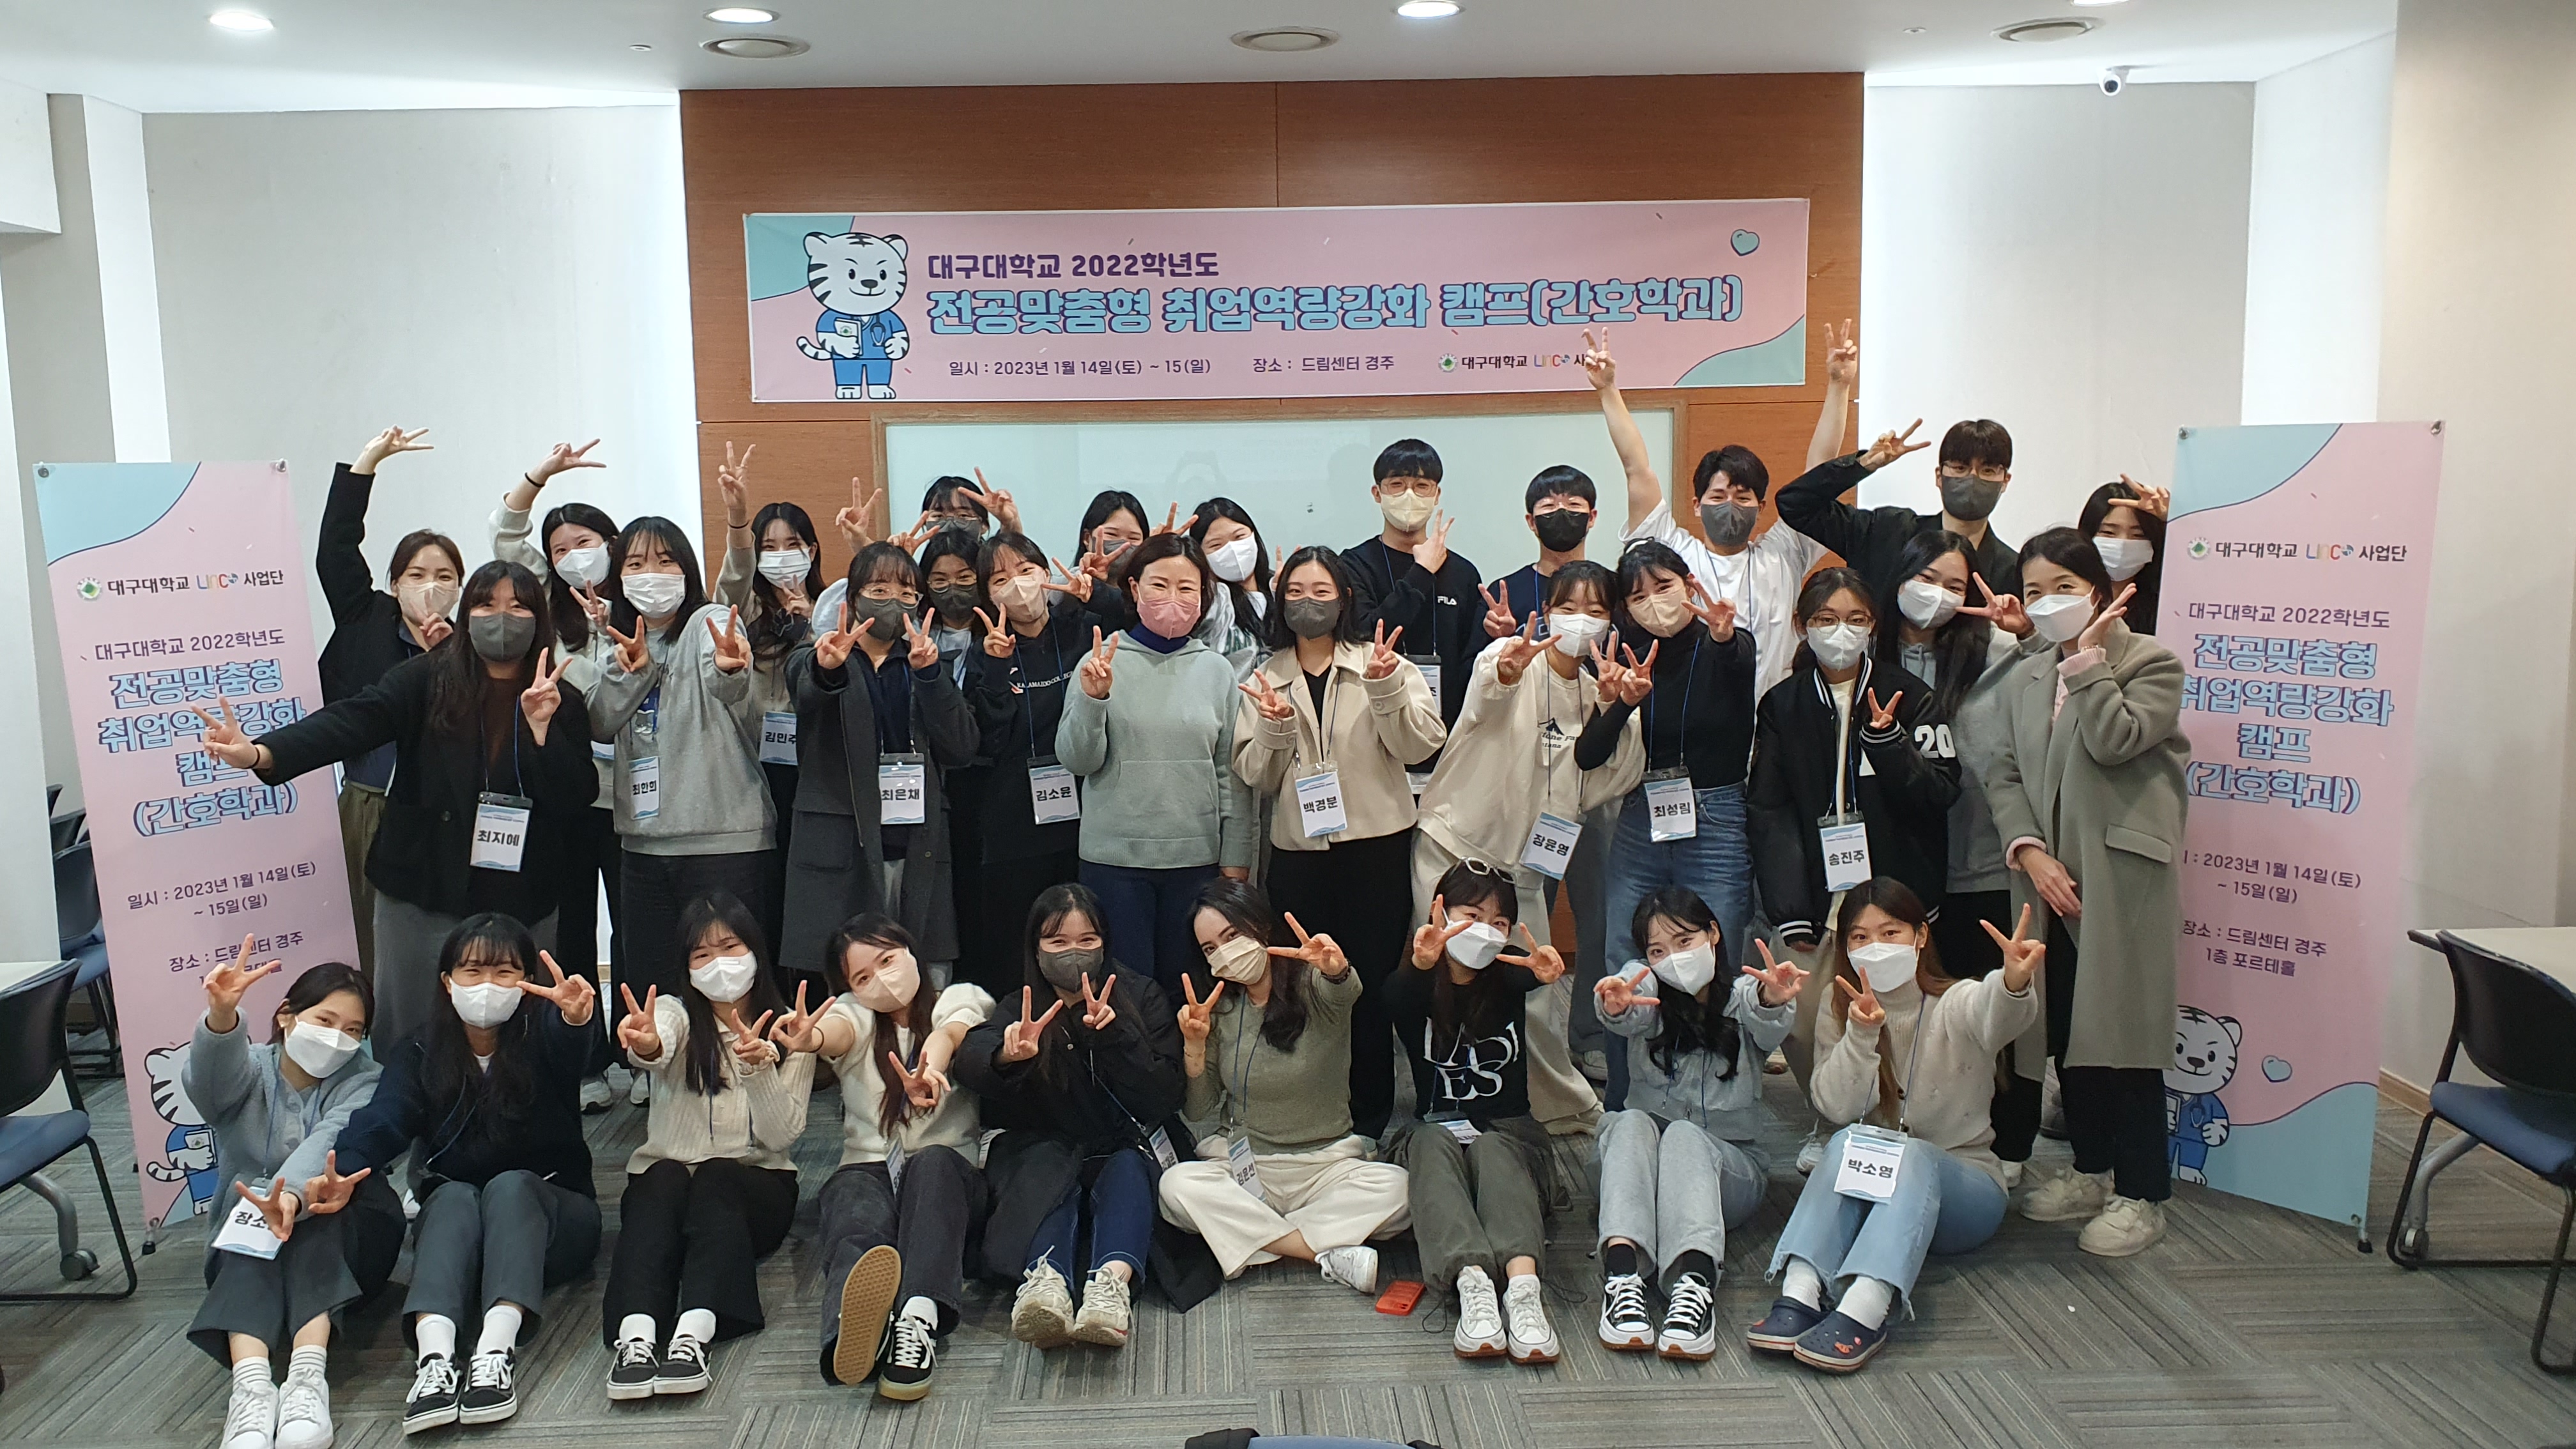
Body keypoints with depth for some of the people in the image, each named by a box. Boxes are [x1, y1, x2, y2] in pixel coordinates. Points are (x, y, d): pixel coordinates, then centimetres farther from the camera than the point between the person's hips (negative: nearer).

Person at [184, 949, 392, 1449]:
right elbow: (207, 1079, -27)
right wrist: (221, 1019, -51)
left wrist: (292, 1193, -48)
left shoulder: (362, 1081, -3)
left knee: (318, 1198, -31)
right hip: (247, 1248, 1)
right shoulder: (249, 1071, -1)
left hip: (341, 1243, 0)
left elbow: (330, 1139, -25)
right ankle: (251, 1382, -52)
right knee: (246, 1195, -31)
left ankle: (308, 1376, -48)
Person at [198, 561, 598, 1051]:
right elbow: (350, 722, -17)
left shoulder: (562, 704, 2)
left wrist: (542, 729, -18)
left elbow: (577, 804, -5)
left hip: (520, 902, 1)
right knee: (409, 1034, 10)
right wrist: (262, 753, -34)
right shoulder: (427, 680, -2)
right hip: (423, 893, 0)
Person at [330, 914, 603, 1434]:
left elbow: (572, 1054, -31)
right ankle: (434, 1356, -52)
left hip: (549, 1214, -1)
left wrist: (576, 1019, -56)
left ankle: (496, 1350, -50)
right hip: (454, 1219, 2)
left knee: (511, 1185, -31)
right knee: (453, 1196, -29)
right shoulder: (420, 1053, 1)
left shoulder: (542, 1036, -6)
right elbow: (383, 1122, -16)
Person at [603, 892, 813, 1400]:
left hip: (754, 1187, 0)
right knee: (664, 1178, -33)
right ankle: (635, 1337, -52)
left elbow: (783, 1136, -8)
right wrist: (646, 1047, -49)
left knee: (716, 1178, -32)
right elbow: (657, 1050, -24)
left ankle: (692, 1336, -52)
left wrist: (759, 1068, -26)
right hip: (664, 1182, 0)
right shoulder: (675, 1014, 4)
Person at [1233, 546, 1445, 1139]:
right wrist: (1274, 728, -13)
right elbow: (1255, 778, 5)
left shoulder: (1383, 664, 5)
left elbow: (1421, 745, -7)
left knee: (1369, 984, 1)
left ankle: (1370, 1122, 15)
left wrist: (1386, 688, -20)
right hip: (1297, 851, 2)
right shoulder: (1264, 678, 10)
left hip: (1377, 847, -2)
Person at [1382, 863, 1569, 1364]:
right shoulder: (1416, 990, -1)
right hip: (1435, 1129, 0)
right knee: (1434, 1146, -34)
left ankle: (1523, 1285, -57)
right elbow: (1397, 1000, -26)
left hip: (1507, 1129, 1)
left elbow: (1533, 973, -19)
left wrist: (1548, 974, -45)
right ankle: (1472, 1284, -54)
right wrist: (1420, 965, -50)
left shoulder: (1507, 978, 5)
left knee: (1494, 1152, -33)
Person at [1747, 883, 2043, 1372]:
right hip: (1870, 1191, 2)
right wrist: (1861, 1035, -28)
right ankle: (1799, 1294, -48)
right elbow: (1837, 1108, -11)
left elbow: (1998, 1016, -31)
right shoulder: (1840, 1016, 5)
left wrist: (2014, 984, -56)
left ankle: (1865, 1312, -54)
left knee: (1912, 1158, -34)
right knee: (1849, 1143, -30)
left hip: (1961, 1186, -2)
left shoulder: (1957, 1005, -4)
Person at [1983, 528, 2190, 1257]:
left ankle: (2141, 1193, 7)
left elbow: (2115, 740, -18)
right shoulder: (2024, 679, 17)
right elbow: (2004, 775, 9)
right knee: (2065, 1029, 11)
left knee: (2124, 1031, -3)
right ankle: (2092, 1168, 25)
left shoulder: (2151, 663, -1)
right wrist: (2029, 851, -5)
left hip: (2122, 880, -6)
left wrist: (2089, 656, -10)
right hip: (2051, 879, 6)